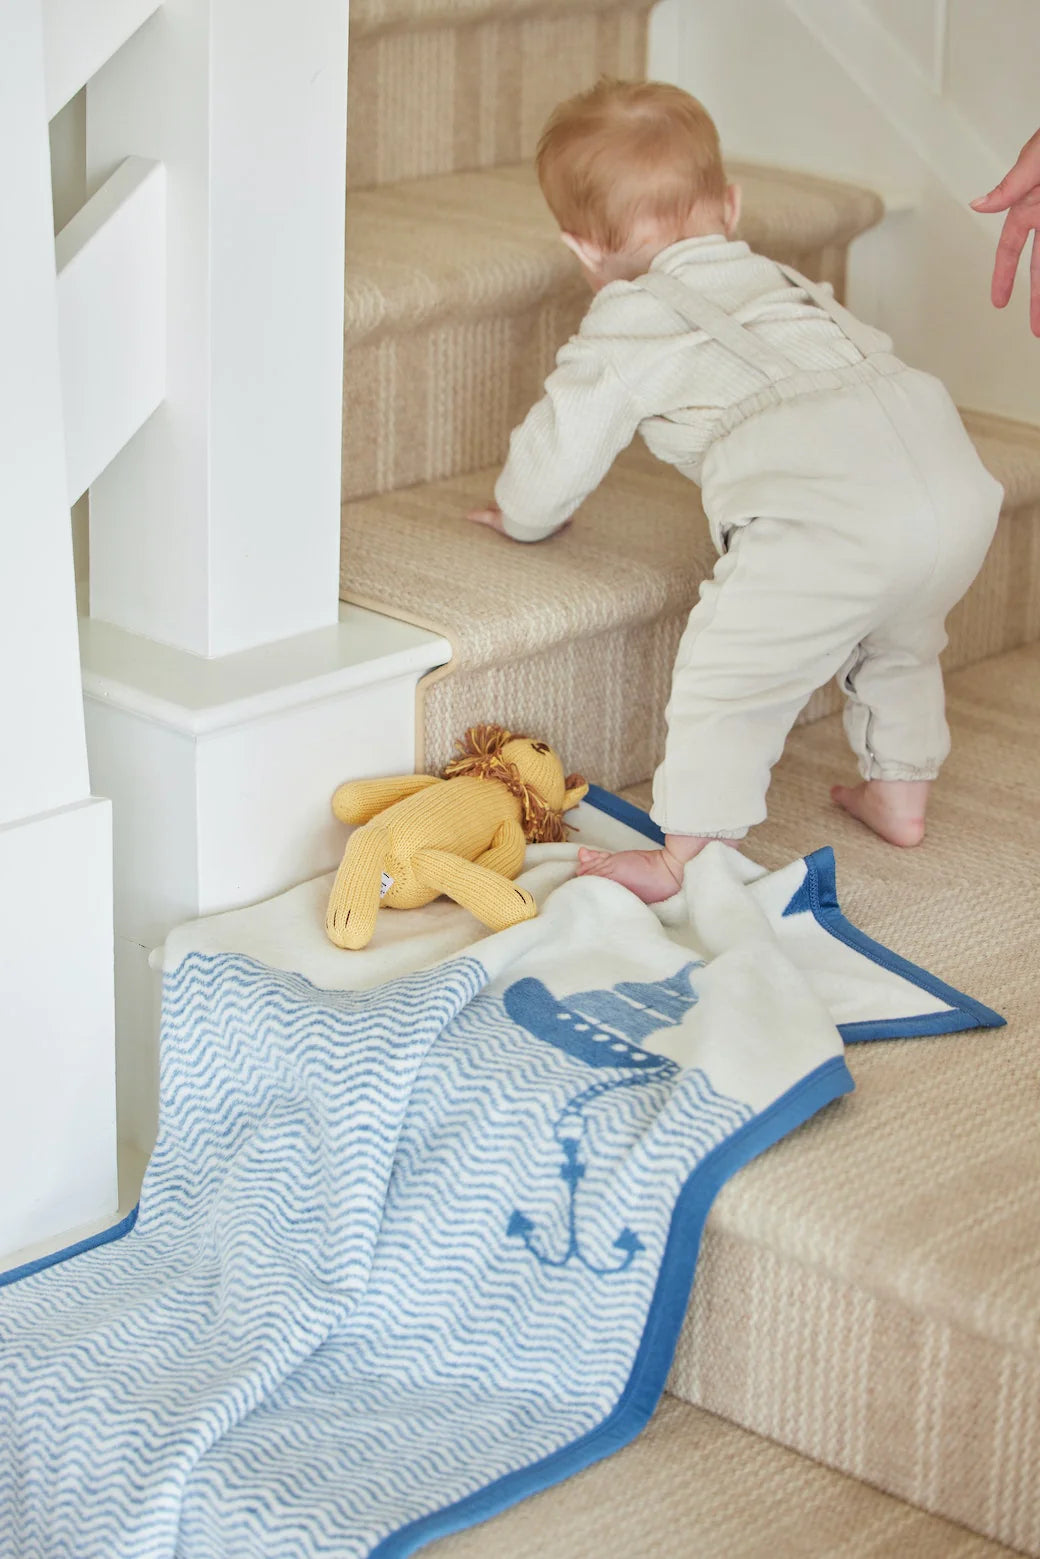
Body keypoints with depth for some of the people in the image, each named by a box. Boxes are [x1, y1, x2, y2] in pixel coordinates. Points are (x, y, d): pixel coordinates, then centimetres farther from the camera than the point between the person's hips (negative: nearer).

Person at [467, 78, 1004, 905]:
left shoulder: (626, 327, 16)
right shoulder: (780, 282, 36)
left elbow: (558, 452, 21)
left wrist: (520, 516, 44)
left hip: (828, 512, -7)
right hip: (957, 472, 7)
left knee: (728, 680, 5)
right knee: (898, 645, 32)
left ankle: (687, 856, 8)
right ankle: (901, 795, 43)